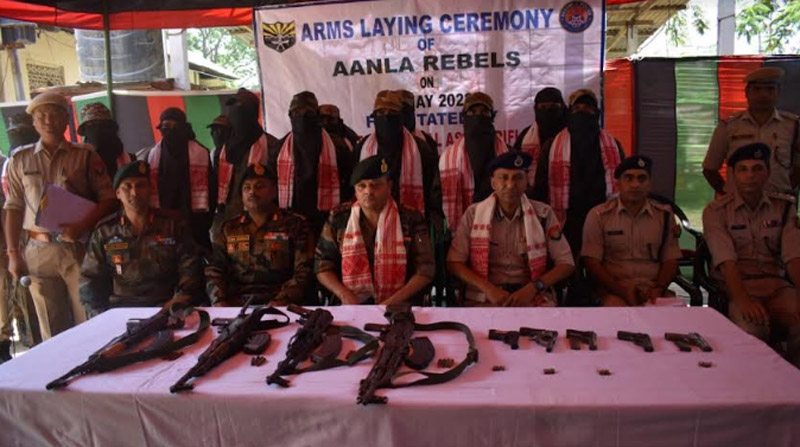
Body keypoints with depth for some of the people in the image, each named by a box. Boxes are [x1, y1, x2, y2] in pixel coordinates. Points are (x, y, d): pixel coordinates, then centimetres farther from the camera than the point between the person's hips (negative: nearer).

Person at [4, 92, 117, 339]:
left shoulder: (86, 157, 3)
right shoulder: (20, 159, 9)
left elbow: (108, 199, -1)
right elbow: (14, 207, 10)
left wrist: (81, 226, -16)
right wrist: (12, 253, 5)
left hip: (79, 248, -2)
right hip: (39, 251, 2)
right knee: (51, 330, 8)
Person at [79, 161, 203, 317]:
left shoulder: (174, 226, 7)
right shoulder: (104, 231, 11)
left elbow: (191, 274, 2)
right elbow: (90, 280, 13)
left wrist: (175, 307, -13)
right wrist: (100, 318, -2)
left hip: (166, 309, -2)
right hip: (120, 310, 2)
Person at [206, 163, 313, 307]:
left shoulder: (295, 225, 8)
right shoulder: (229, 228, 20)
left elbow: (303, 272, -1)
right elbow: (214, 270, 14)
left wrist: (281, 302, -16)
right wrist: (219, 301, -5)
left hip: (278, 304, -3)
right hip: (234, 305, 3)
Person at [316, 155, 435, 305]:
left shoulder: (411, 220, 2)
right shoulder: (339, 218, 7)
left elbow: (424, 270, 1)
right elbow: (323, 266, 8)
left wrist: (391, 302, -11)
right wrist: (345, 295, -9)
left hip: (398, 307, 0)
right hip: (350, 306, 1)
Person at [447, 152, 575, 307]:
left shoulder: (543, 214, 3)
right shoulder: (474, 213, 2)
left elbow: (566, 263, 3)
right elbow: (454, 262, 1)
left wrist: (532, 288, -13)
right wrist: (488, 288, -14)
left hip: (533, 296, 1)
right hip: (484, 297, -1)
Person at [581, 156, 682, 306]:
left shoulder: (664, 215, 12)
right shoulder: (598, 215, 3)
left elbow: (670, 260, 11)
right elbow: (591, 262, -2)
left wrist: (659, 288, -8)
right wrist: (621, 290, -14)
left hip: (654, 289, 3)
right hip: (613, 289, -3)